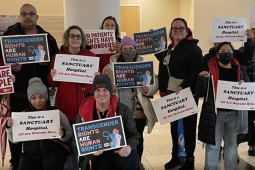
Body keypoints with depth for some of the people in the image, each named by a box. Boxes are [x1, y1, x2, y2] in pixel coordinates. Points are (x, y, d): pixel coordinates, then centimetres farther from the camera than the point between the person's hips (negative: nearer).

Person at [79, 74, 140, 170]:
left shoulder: (122, 110, -1)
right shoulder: (85, 112, 1)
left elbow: (134, 134, 2)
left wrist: (129, 146, -23)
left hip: (119, 152, 0)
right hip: (98, 156, 1)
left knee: (133, 160, -32)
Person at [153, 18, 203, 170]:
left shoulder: (192, 48, -12)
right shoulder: (169, 48, 12)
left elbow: (197, 71, -22)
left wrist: (184, 86, -30)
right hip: (171, 94, 8)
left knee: (188, 126, 4)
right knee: (174, 126, 16)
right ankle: (175, 156, 30)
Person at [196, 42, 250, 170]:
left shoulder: (239, 71, 8)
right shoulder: (210, 69, -2)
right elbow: (201, 93, -3)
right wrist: (202, 79, -21)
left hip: (234, 114, 3)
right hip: (214, 114, -3)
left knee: (232, 145, 13)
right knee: (213, 145, 4)